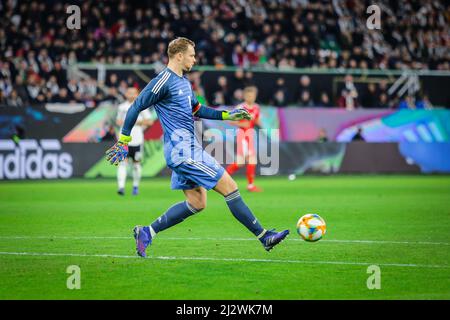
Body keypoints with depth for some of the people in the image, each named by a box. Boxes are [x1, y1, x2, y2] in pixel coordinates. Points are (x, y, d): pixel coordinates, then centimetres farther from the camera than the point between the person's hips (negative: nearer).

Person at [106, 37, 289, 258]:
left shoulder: (183, 81, 16)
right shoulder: (163, 81, -14)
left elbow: (196, 110, 28)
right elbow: (135, 108, -12)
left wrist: (228, 115, 19)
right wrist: (123, 142, -11)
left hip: (188, 149, 11)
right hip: (182, 150, -11)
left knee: (196, 203, 11)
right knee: (229, 187, -8)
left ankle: (147, 232, 12)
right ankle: (264, 236, -2)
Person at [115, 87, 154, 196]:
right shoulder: (122, 107, 12)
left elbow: (150, 121, -2)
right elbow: (118, 120, 25)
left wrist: (136, 122, -13)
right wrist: (119, 122, 1)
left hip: (137, 139, -1)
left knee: (137, 163, 8)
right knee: (123, 162, -11)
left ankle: (136, 186, 24)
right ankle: (121, 187, -18)